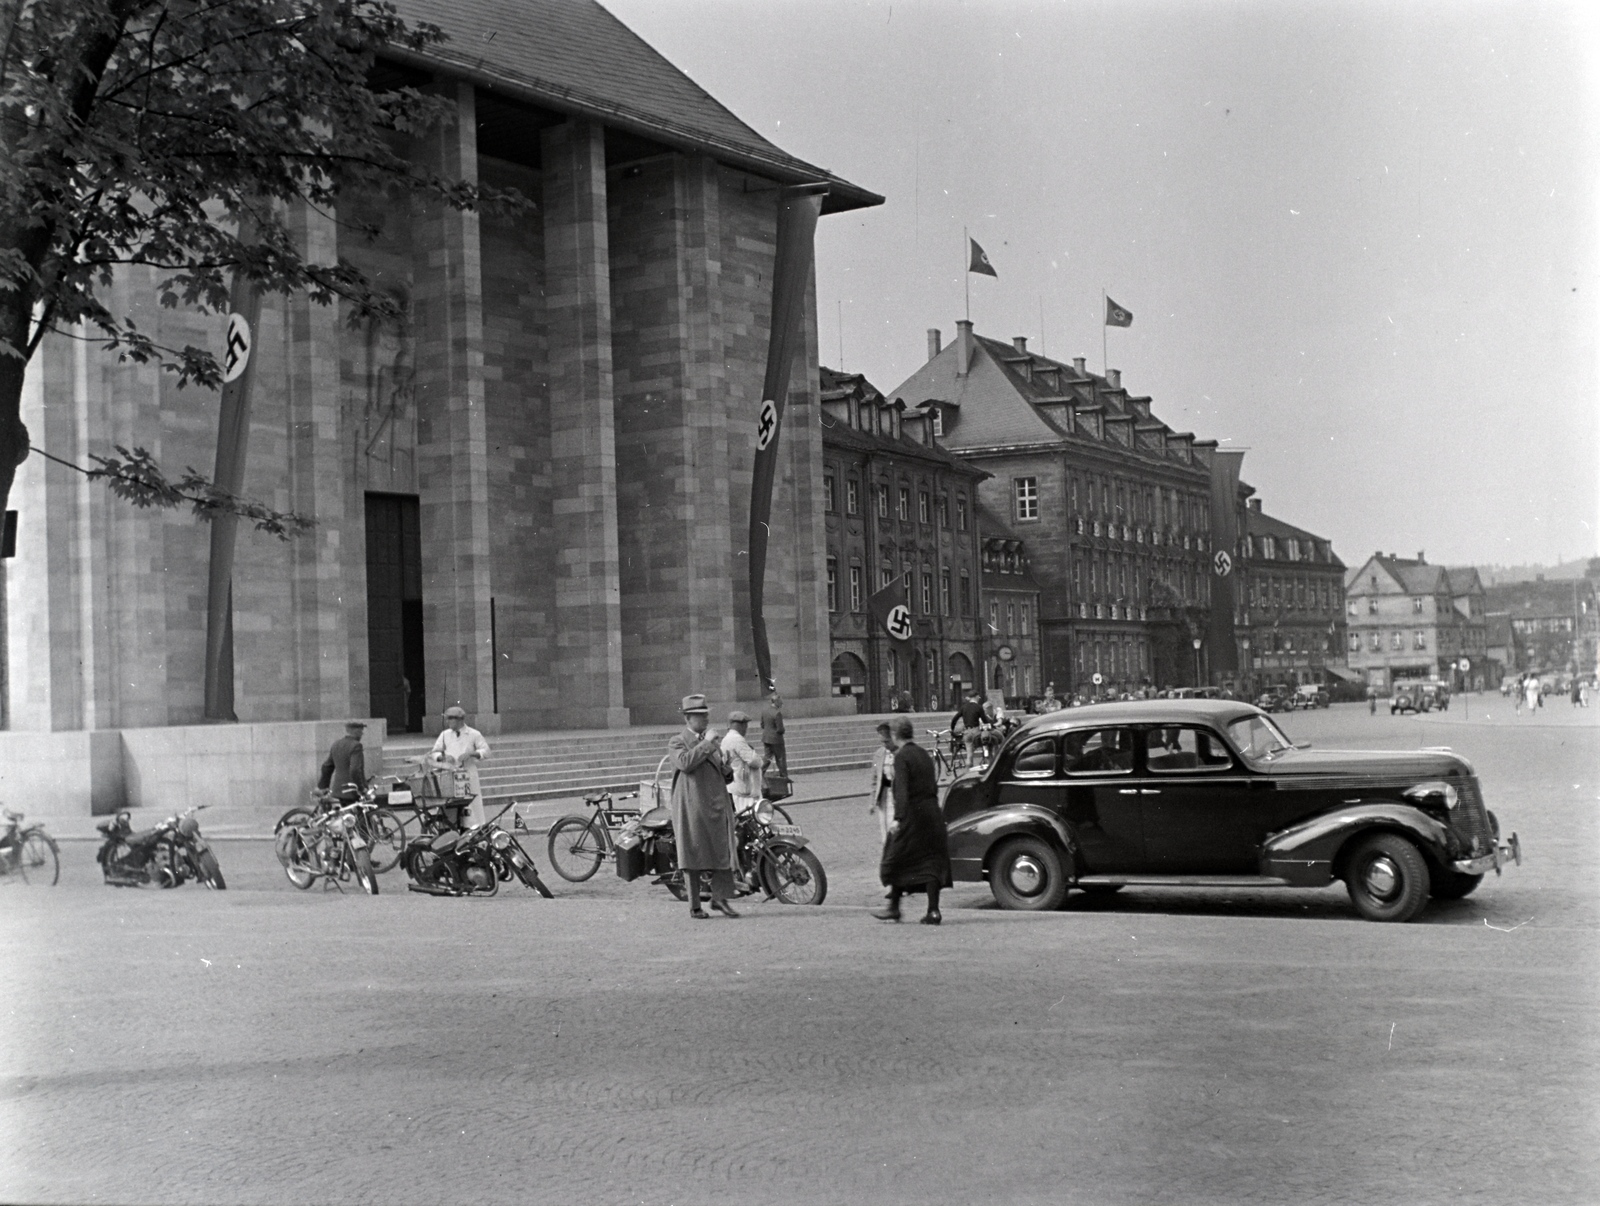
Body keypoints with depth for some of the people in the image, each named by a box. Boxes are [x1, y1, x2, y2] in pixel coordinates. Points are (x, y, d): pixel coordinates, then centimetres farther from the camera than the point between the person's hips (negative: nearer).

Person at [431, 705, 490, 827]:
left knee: (472, 806, -4)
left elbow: (485, 751, -4)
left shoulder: (474, 734, 1)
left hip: (468, 775, -3)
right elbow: (435, 753, 13)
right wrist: (444, 756, -9)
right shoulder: (445, 735, 11)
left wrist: (470, 754, -20)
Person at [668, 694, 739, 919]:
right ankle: (694, 906, 7)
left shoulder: (715, 742, 22)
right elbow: (685, 763, -19)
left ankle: (719, 897, 9)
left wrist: (726, 767, 3)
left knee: (724, 851, -2)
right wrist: (705, 743, -16)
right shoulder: (677, 742, 2)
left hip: (718, 805, 5)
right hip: (691, 807, -5)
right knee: (692, 857, 0)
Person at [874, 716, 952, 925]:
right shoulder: (923, 754, 12)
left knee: (897, 861, 7)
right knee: (931, 861, 6)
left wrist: (898, 818, -26)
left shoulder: (902, 756, -11)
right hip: (932, 813, 7)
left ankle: (894, 908, 14)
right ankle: (933, 911, 1)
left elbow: (902, 790, -22)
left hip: (913, 814, -7)